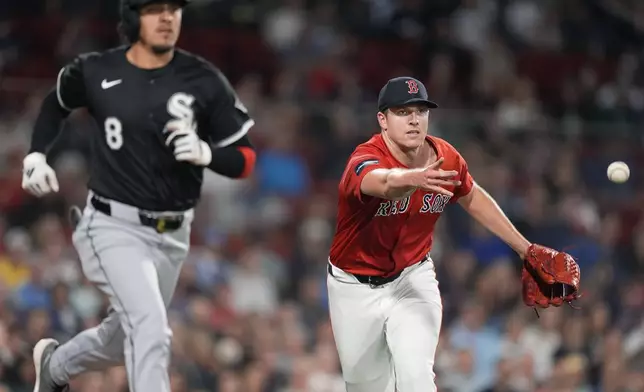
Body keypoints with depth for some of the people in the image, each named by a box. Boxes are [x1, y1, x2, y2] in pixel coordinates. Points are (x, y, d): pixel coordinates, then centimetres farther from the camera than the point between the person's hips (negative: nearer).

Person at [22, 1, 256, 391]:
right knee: (150, 326, -25)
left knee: (127, 341, 19)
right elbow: (57, 104, 17)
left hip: (172, 237, 4)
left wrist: (205, 153, -23)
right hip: (114, 227, -3)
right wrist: (37, 155, 3)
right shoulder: (95, 72, -6)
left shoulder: (204, 81, -6)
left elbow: (245, 159, -3)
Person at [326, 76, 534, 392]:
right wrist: (415, 180, -76)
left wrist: (524, 247, 14)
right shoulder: (364, 160, -28)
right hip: (355, 289, -2)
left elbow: (472, 197, 10)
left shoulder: (445, 158, -11)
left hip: (413, 281, 2)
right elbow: (385, 183, -53)